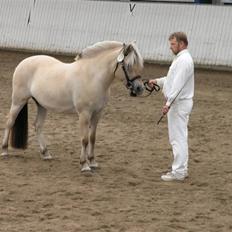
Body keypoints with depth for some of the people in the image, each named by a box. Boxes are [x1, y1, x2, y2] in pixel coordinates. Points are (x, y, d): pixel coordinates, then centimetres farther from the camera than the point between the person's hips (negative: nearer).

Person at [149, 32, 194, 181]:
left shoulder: (183, 60, -18)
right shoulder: (182, 58, 15)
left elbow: (178, 84, -25)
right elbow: (173, 79, 26)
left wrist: (169, 103, -27)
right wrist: (157, 81, 18)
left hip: (179, 104, -11)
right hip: (178, 103, 11)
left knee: (178, 138, -8)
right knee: (180, 137, 15)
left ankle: (178, 172, -6)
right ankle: (182, 169, 21)